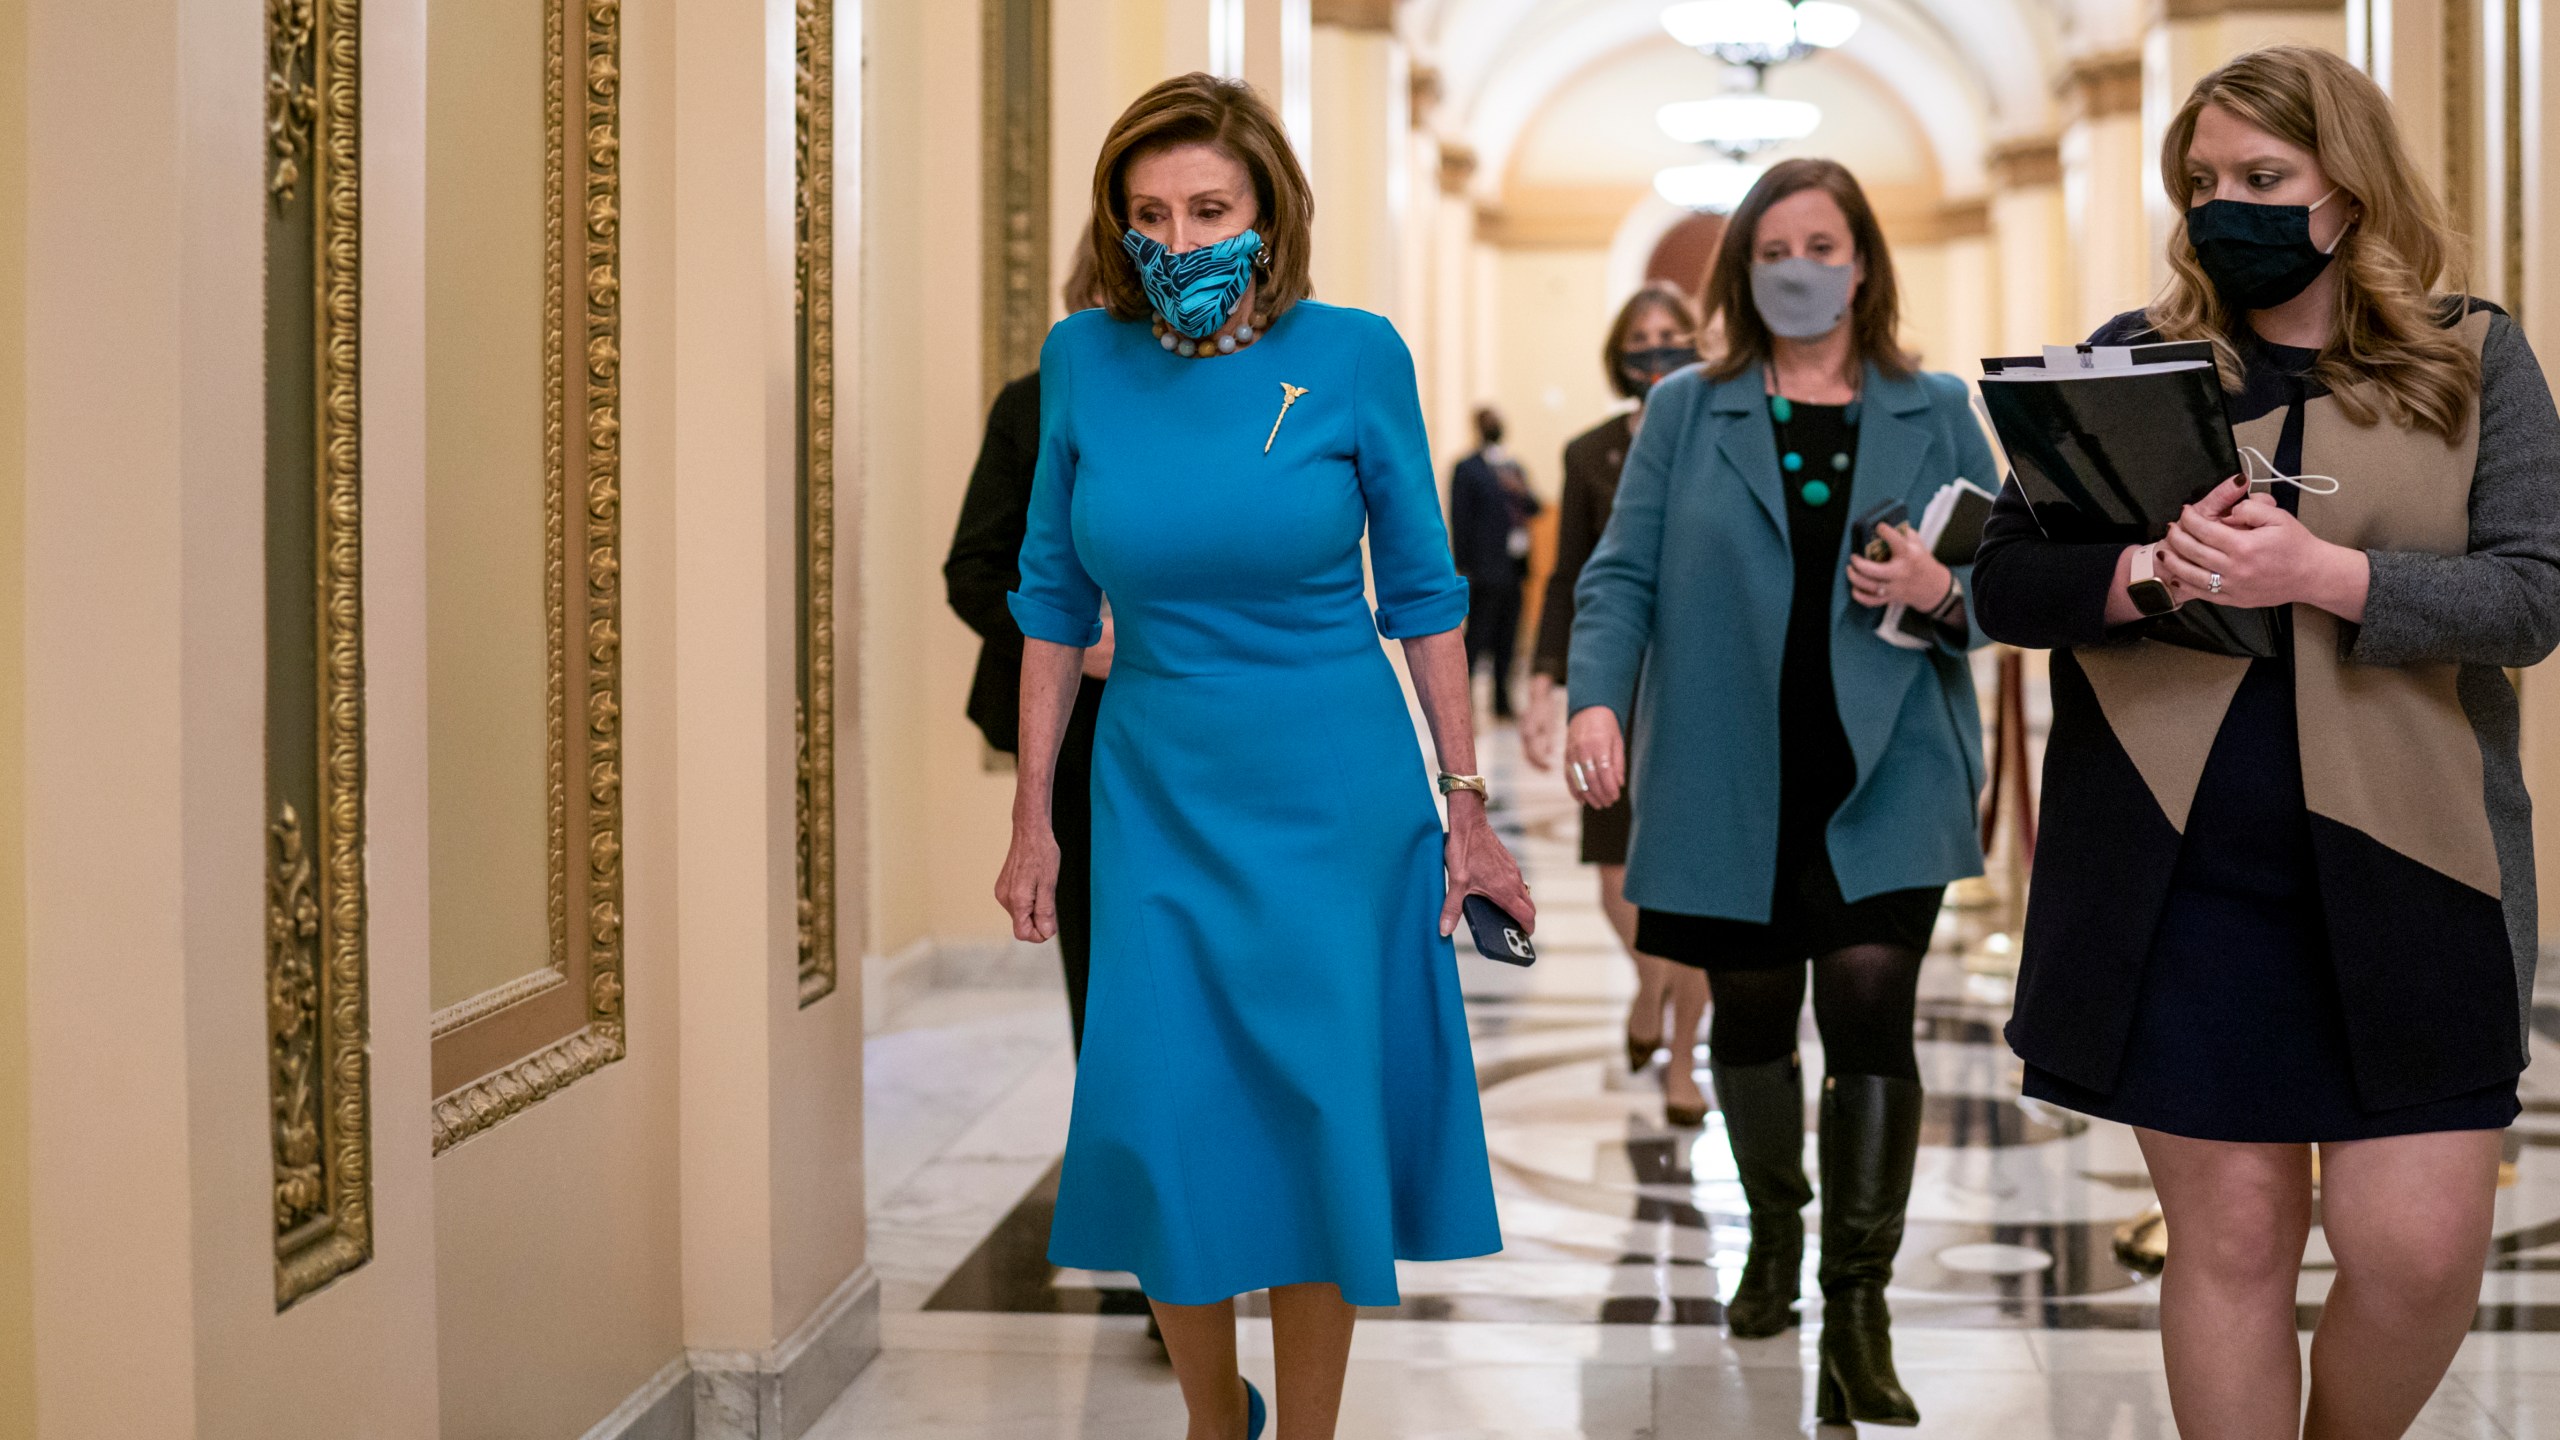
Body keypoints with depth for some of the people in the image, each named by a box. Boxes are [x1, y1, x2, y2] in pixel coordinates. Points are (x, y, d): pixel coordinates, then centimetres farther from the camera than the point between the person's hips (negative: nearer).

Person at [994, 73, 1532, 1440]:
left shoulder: (1354, 356, -6)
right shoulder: (1083, 360, -1)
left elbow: (1421, 595, 1)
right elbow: (1054, 600, 7)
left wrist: (1464, 805, 0)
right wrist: (1031, 818, 5)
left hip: (1336, 800, -1)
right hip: (1157, 799, 2)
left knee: (1320, 1128, 3)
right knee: (1156, 1127, -2)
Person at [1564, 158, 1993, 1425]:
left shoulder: (1935, 413, 9)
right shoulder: (1684, 412, 8)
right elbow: (1623, 573, 0)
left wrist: (1943, 595, -13)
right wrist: (1596, 699, -16)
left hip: (1883, 781, -1)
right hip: (1731, 783, 1)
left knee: (1870, 1008, -11)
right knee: (1750, 1014, 12)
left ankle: (1857, 1313, -4)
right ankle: (1773, 1235, 37)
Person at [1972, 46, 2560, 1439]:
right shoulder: (2133, 359, 9)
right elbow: (2004, 580, 4)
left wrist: (2318, 572, -18)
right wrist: (2149, 575, -16)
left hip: (2401, 866, 0)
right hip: (2179, 876, 1)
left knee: (2418, 1247, -2)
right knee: (2229, 1234, 5)